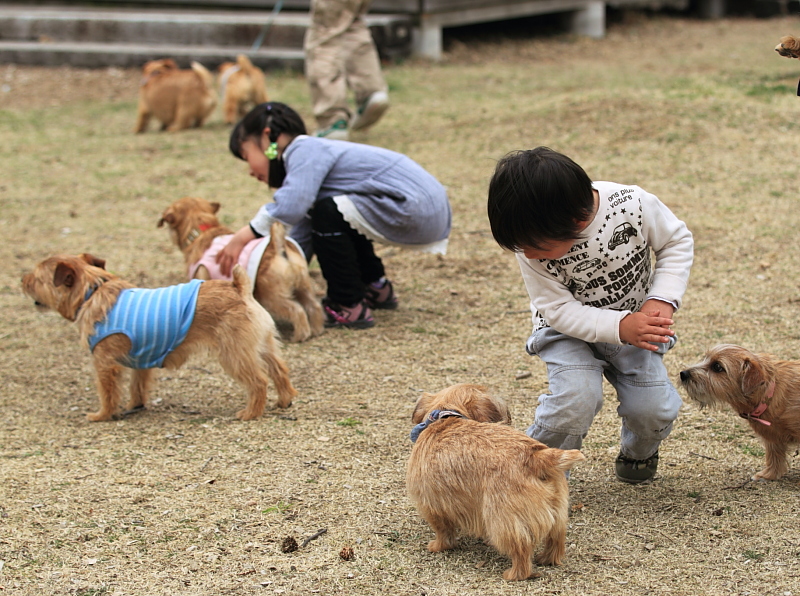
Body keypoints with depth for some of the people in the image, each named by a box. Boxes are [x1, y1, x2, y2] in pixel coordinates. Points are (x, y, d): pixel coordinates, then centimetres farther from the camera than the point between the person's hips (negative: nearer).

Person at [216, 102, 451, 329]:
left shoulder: (306, 150, -10)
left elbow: (291, 206, -29)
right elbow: (300, 241, 21)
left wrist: (245, 235, -23)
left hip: (417, 206, -11)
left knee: (328, 215, -15)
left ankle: (350, 308, -7)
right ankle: (377, 289, 33)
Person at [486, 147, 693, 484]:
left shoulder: (633, 205, -28)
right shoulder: (531, 246, -26)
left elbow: (677, 241, -9)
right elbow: (559, 310, -21)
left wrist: (662, 300, -22)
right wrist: (621, 327, -34)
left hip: (637, 323, 1)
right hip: (569, 329, -1)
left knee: (652, 408, -15)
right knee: (576, 401, -27)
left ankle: (639, 453, 21)